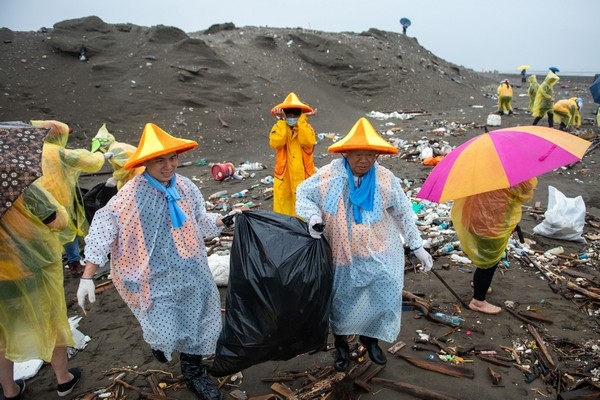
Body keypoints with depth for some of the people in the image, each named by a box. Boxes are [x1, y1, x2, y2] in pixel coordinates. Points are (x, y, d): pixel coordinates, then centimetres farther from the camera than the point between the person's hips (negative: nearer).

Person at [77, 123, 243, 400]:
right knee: (166, 334, -3)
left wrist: (223, 220, -4)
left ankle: (193, 373, 38)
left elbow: (200, 221, 13)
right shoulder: (130, 196, -17)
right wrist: (87, 277, -14)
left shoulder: (186, 187, -1)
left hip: (190, 273, 5)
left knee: (197, 321, 13)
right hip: (155, 278, -4)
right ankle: (157, 338, 38)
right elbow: (102, 233, -13)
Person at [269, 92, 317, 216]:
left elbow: (307, 142, -19)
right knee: (283, 204, 6)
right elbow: (275, 143, -19)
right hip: (284, 174, 0)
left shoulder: (306, 128, 1)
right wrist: (282, 121, -17)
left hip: (302, 174, 0)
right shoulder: (279, 128, 1)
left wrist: (302, 120, -17)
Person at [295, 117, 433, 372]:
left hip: (377, 255, 1)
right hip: (341, 256, 0)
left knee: (383, 298, 4)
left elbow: (403, 214, 0)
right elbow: (303, 193, 0)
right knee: (339, 301, 15)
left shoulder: (385, 180, -11)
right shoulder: (328, 176, -16)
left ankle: (370, 339, 36)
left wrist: (417, 247, 1)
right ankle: (341, 345, 43)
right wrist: (313, 215, -21)